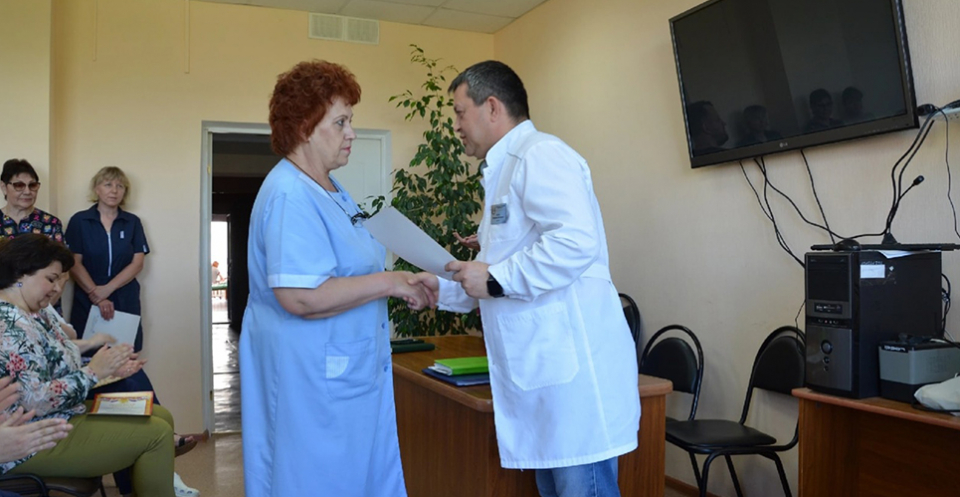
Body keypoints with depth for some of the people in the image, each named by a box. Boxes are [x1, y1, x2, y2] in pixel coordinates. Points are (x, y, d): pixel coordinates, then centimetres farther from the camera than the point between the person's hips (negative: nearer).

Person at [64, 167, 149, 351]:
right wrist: (96, 296, -15)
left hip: (125, 302, 1)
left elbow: (137, 264, -1)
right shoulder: (79, 221, 2)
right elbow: (74, 264, -3)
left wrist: (107, 289, -13)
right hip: (87, 302, -1)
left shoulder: (133, 222, 6)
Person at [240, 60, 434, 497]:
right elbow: (299, 296, -29)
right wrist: (389, 283, -20)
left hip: (351, 374, 10)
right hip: (311, 379, -10)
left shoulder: (331, 190, 13)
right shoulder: (289, 195, -20)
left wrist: (402, 283, 6)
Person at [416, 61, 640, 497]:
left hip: (573, 369, -10)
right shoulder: (506, 170, 23)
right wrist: (443, 289, 21)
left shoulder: (539, 154, -9)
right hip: (542, 370, 10)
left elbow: (576, 240, -25)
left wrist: (495, 278, -17)